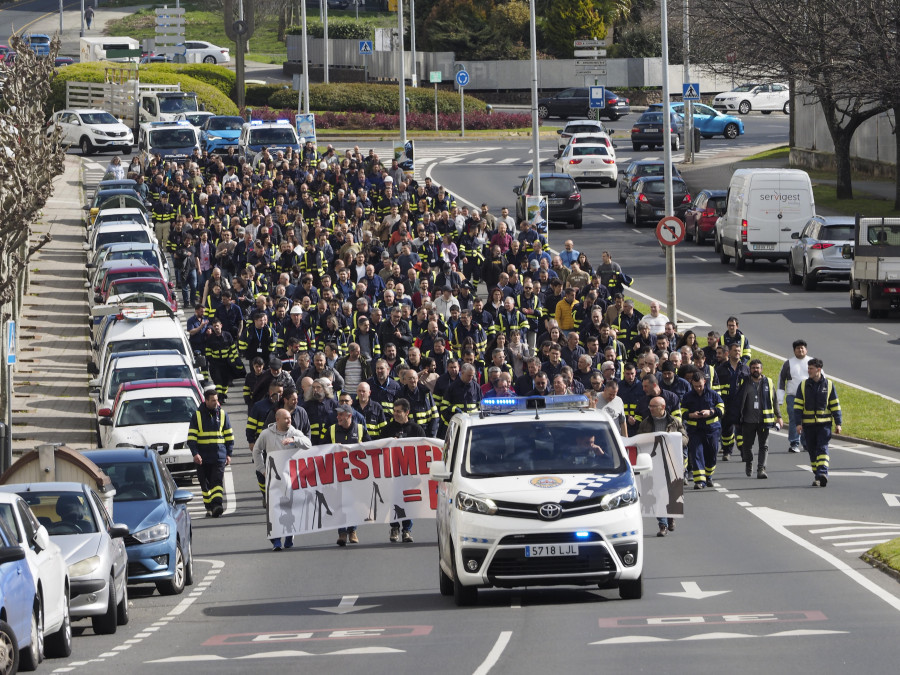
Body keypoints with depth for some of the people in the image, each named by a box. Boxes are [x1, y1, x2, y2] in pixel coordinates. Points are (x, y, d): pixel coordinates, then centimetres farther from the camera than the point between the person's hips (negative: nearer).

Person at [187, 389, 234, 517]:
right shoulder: (197, 415, 3)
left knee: (217, 481, -14)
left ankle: (217, 505, -25)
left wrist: (228, 454, 8)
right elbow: (191, 437, 0)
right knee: (205, 484, 5)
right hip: (202, 456, 0)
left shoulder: (222, 414, 8)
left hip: (219, 455, 0)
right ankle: (209, 508, 14)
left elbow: (229, 435, 14)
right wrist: (195, 453, -12)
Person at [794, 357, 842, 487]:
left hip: (824, 423, -2)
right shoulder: (803, 385, 5)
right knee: (812, 451, 6)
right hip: (808, 424, 2)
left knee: (822, 448, -15)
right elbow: (798, 405, 3)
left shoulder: (828, 385, 4)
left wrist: (838, 423, 2)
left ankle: (823, 473, -25)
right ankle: (818, 476, 16)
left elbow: (835, 405, 7)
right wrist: (798, 423, -6)